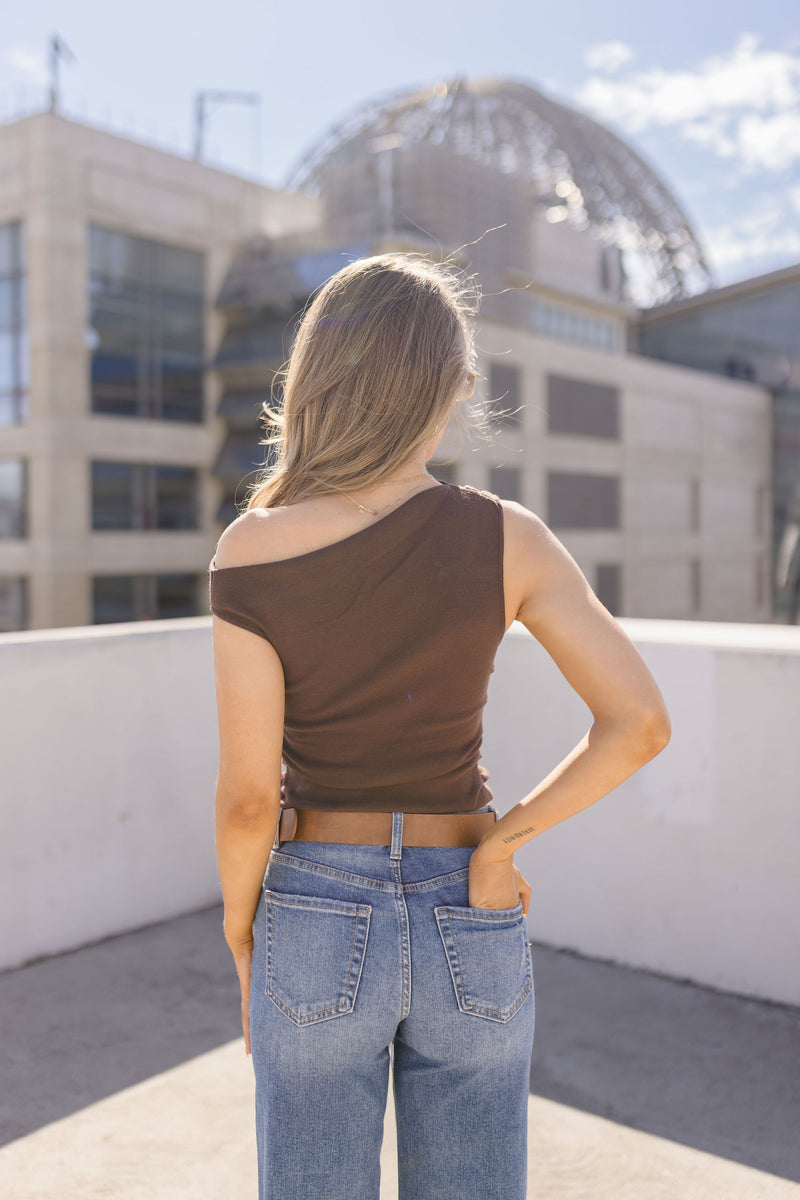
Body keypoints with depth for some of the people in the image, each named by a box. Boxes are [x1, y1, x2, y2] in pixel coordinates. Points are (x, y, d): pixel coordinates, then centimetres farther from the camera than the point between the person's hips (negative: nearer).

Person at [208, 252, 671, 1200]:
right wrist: (502, 838, -3)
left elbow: (249, 794, -14)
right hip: (470, 930, 2)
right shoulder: (505, 536, -10)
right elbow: (640, 722, -14)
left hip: (321, 926, -1)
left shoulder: (250, 552, -15)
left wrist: (242, 940, 4)